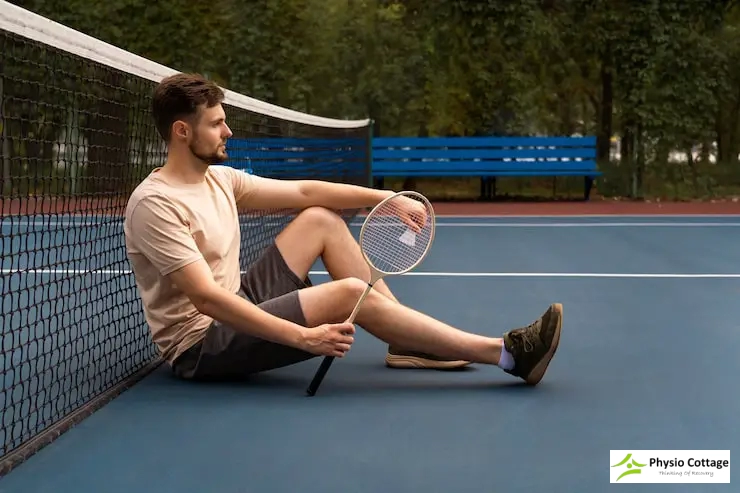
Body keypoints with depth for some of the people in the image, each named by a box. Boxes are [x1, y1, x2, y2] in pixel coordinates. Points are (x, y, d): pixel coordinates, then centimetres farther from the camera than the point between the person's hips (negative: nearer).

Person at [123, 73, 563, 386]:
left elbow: (305, 190, 9)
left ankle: (408, 342, 5)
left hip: (237, 311, 10)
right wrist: (303, 337, -35)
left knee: (322, 219, 6)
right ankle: (510, 354, -18)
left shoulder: (219, 178, 6)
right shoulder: (156, 204, -21)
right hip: (201, 344, -10)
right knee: (351, 293, -22)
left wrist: (387, 198, -2)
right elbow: (207, 299, -30)